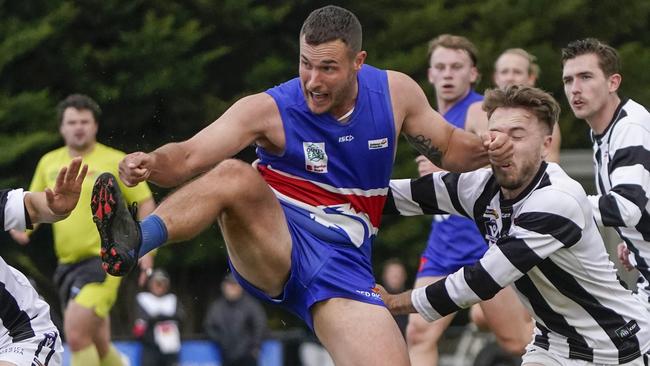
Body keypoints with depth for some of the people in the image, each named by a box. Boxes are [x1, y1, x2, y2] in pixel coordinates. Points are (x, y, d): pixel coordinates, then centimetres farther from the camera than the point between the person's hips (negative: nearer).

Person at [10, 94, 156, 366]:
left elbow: (145, 202, 0)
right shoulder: (49, 162, 11)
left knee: (75, 332, -22)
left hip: (104, 260, -6)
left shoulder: (115, 162, -4)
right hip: (68, 263, 6)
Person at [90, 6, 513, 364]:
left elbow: (447, 146, 17)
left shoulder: (396, 92, 1)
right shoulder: (268, 110, -11)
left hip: (342, 264, 3)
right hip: (272, 245, -3)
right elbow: (189, 157, -19)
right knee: (234, 175, -34)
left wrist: (484, 150, -5)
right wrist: (152, 163, -42)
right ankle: (131, 245, -54)